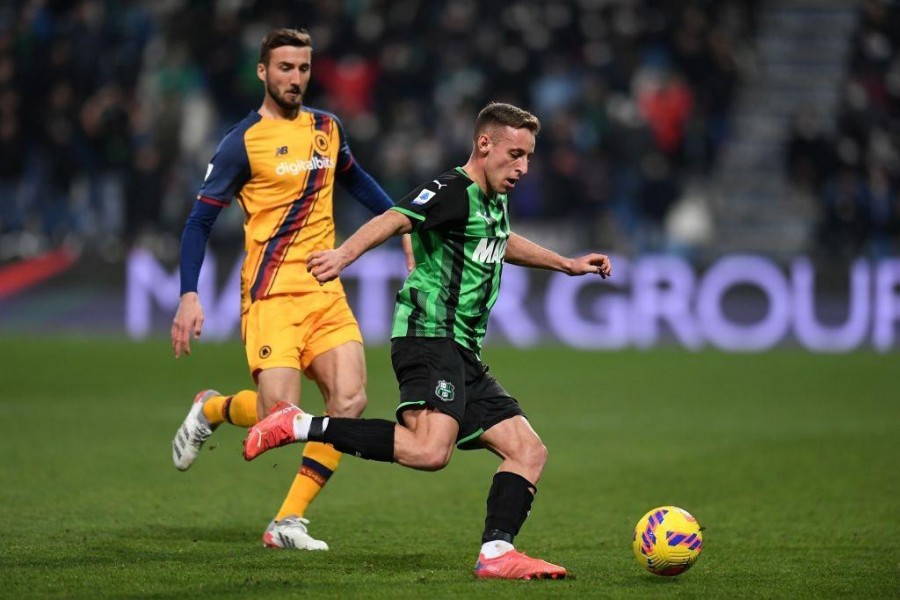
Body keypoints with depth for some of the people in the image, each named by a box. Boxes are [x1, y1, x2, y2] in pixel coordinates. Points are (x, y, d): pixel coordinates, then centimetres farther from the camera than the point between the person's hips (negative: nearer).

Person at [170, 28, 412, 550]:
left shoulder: (326, 129, 12)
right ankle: (211, 409, 19)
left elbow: (355, 179, 32)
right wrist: (190, 296, -13)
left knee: (349, 401, -13)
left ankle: (289, 522, -3)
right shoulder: (243, 142, -5)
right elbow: (201, 220, -5)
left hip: (326, 292, 6)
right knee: (278, 416, -17)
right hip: (272, 294, -5)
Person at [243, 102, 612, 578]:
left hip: (462, 354, 10)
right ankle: (299, 427, -20)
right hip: (429, 338, -10)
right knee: (430, 450, -30)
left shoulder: (495, 203, 20)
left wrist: (568, 264, 51)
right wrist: (345, 254, -42)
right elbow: (395, 220, -25)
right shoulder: (453, 191, -8)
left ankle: (496, 553, -4)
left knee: (529, 451, 4)